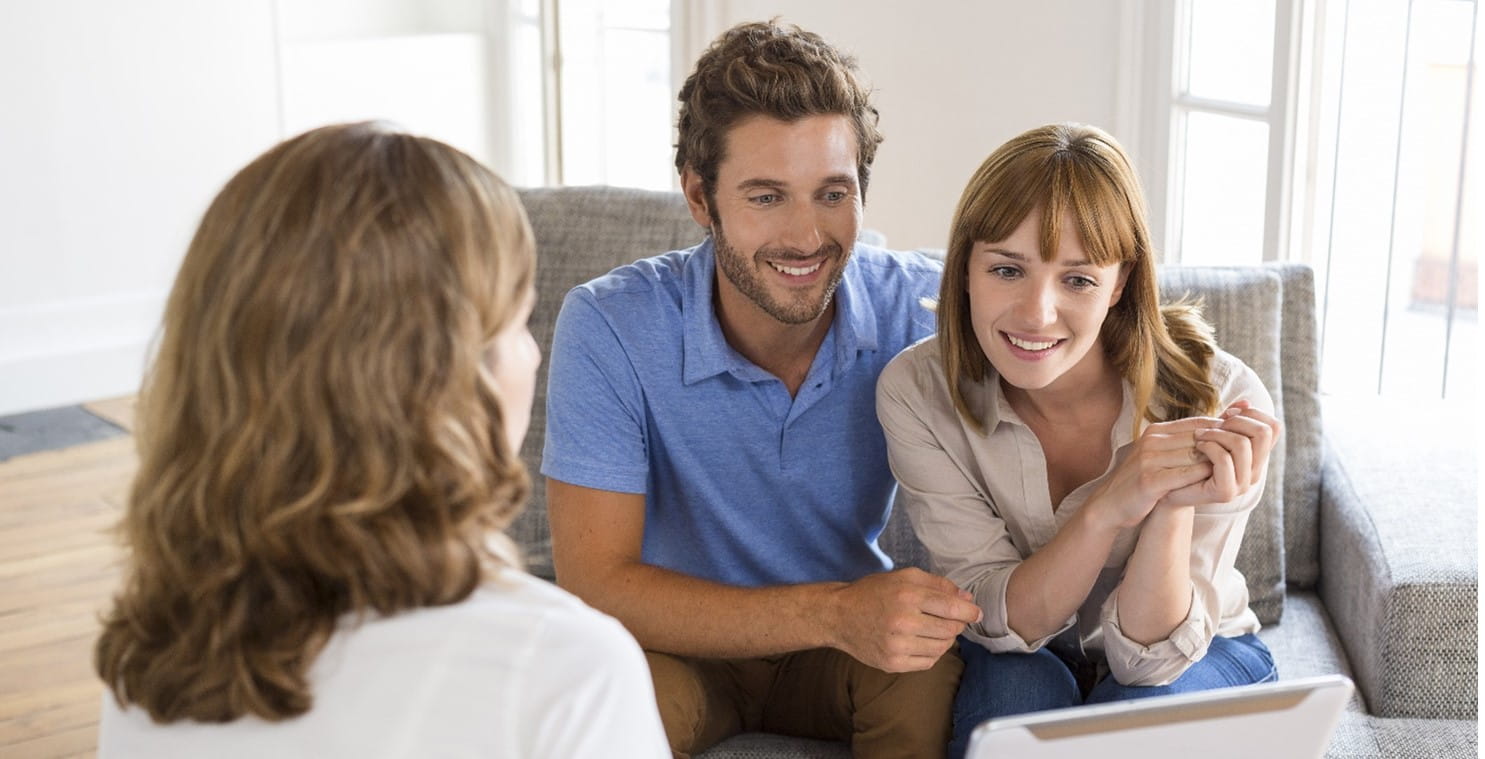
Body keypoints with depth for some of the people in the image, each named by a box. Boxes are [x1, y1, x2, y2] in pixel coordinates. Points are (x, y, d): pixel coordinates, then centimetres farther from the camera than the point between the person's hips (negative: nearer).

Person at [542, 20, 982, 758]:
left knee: (943, 673, -30)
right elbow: (594, 586, -26)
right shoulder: (607, 328, -22)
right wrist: (832, 612, -37)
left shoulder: (918, 307, -16)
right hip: (684, 648, -2)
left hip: (849, 640, 2)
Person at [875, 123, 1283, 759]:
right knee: (1017, 693, -32)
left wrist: (1174, 507, -42)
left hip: (1195, 655, 0)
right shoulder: (916, 391, -22)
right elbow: (998, 619, -22)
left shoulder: (1218, 399, -26)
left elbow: (1148, 656, -23)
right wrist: (1109, 508, -40)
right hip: (1013, 659, 0)